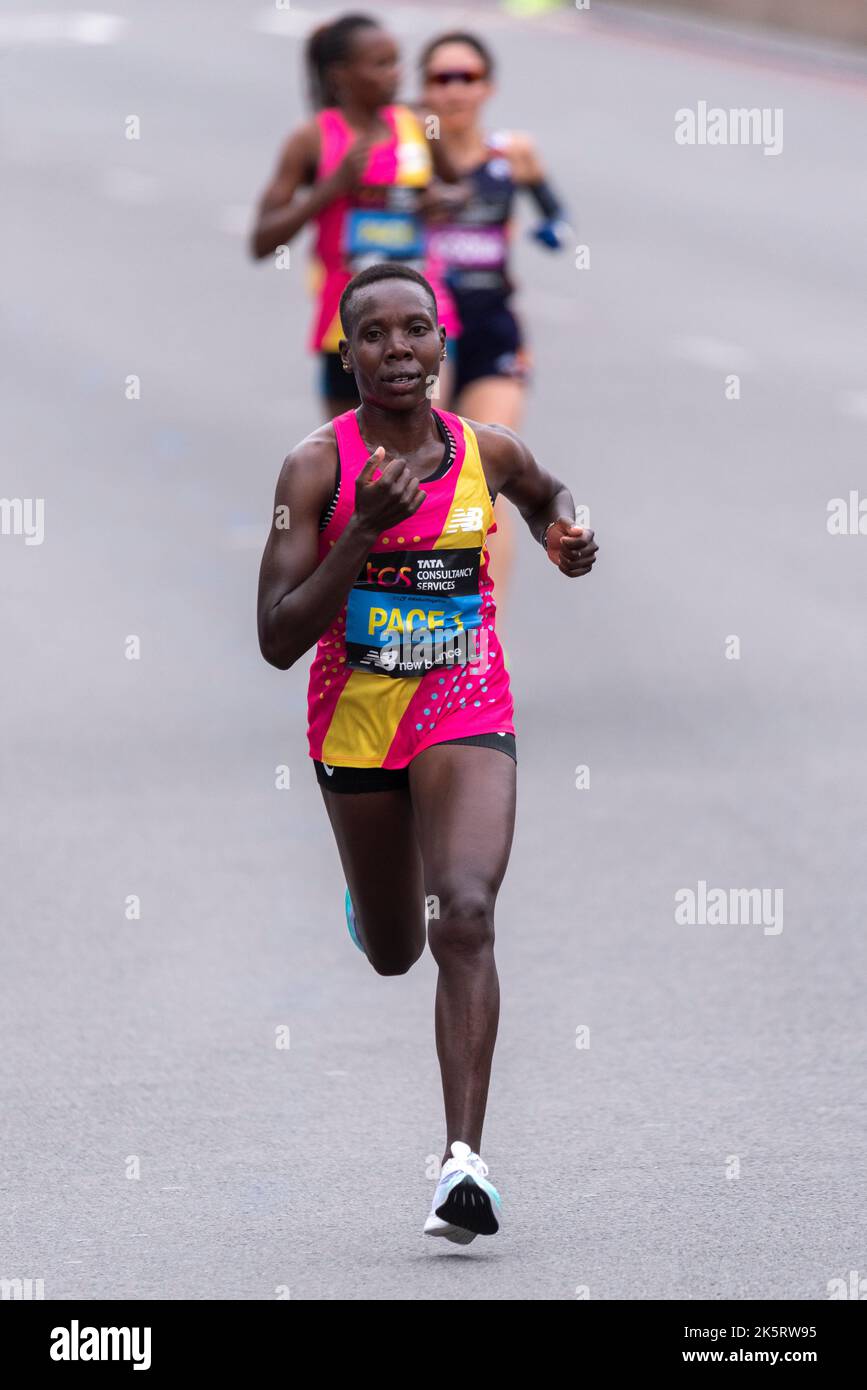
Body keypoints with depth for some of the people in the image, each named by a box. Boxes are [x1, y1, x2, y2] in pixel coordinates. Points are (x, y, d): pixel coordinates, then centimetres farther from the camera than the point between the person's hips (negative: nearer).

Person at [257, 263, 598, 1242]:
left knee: (464, 918, -23)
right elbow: (278, 640, -18)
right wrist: (363, 530, -28)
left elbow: (544, 491, 24)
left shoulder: (487, 453, -3)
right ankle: (369, 897, 59)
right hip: (355, 729, 0)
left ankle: (464, 1159, -29)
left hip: (467, 719, 0)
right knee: (391, 952, 18)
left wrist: (562, 533, 0)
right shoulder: (316, 467, -13)